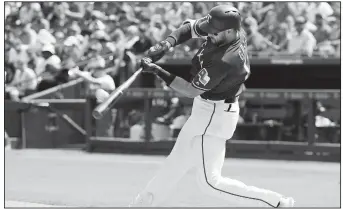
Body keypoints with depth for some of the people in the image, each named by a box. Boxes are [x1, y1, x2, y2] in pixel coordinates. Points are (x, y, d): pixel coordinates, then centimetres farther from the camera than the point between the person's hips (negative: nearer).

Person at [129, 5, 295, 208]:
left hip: (214, 116, -9)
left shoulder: (226, 61, -32)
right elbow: (190, 27, 6)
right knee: (177, 160, 21)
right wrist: (167, 43, -11)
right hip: (206, 109, 9)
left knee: (210, 182, -7)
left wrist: (159, 72, -24)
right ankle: (143, 204, 37)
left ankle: (276, 202, -6)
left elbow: (192, 90, -24)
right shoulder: (225, 28, -9)